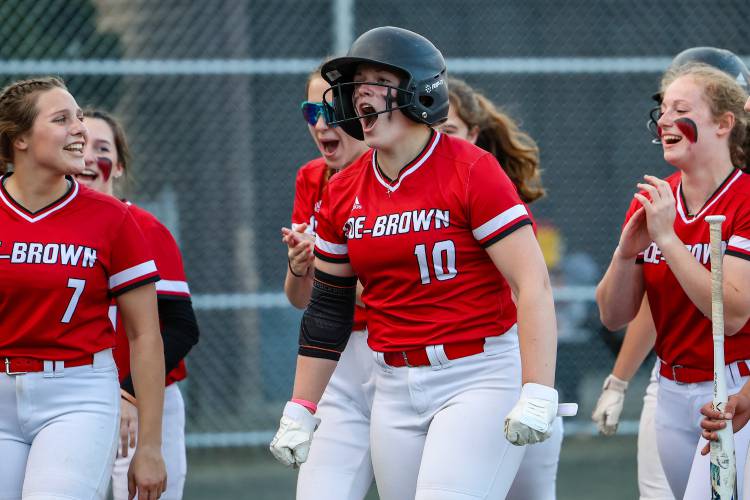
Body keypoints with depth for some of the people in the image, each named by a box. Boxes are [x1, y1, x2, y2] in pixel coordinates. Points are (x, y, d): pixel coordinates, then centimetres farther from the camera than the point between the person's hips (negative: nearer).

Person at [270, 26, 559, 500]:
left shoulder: (470, 170, -11)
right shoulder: (343, 192, 7)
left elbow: (532, 283, -17)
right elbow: (327, 309, 15)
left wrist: (537, 394, -26)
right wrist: (299, 413, 13)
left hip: (480, 376, -6)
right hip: (396, 387, 6)